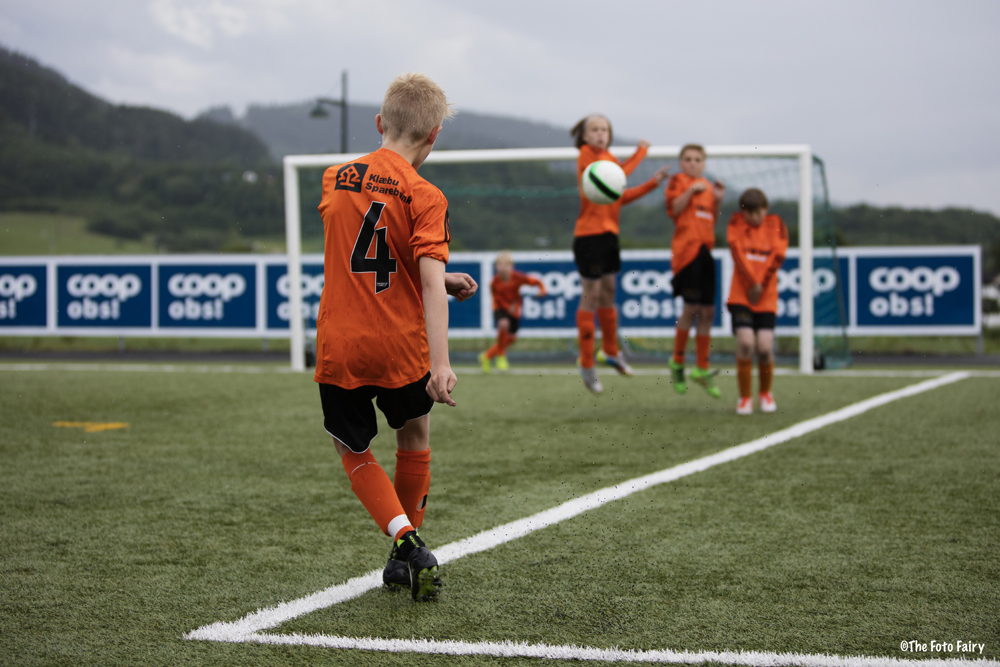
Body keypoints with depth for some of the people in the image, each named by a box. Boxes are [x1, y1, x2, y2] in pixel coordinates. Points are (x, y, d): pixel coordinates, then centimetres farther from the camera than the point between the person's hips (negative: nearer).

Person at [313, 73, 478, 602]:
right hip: (401, 349, -2)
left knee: (355, 454, 17)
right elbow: (431, 282, -19)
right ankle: (408, 556, 31)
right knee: (415, 437, 24)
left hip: (339, 347, 2)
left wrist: (441, 280, 17)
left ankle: (406, 542, -4)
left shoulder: (334, 179, 7)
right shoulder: (423, 196, -8)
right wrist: (440, 363, -26)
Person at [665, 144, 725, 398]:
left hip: (705, 249, 7)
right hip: (686, 248, -7)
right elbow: (673, 208, -10)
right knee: (691, 307, -11)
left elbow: (712, 220, 20)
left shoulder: (707, 186, 21)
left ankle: (702, 369, 14)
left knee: (707, 310, 6)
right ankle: (677, 362, 7)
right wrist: (691, 190, -17)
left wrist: (718, 200, 7)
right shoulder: (678, 180, 3)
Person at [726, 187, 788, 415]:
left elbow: (777, 255, -5)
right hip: (741, 295, -1)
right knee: (745, 342, -16)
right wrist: (752, 282, -14)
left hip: (767, 298, 1)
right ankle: (745, 398, -1)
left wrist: (761, 285, -11)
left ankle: (765, 393, 17)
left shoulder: (775, 225, 5)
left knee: (765, 346, -9)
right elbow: (737, 251, -8)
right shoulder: (736, 223, 4)